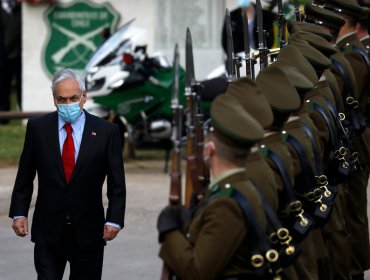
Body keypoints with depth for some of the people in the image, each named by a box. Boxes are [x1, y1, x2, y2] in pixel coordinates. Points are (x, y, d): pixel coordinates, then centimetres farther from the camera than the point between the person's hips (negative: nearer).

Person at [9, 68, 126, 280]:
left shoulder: (106, 132, -3)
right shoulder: (37, 127, 2)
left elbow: (117, 184, -1)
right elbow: (25, 176, 7)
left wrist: (114, 220, -11)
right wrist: (19, 213, -2)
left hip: (88, 233, 0)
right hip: (48, 230, 0)